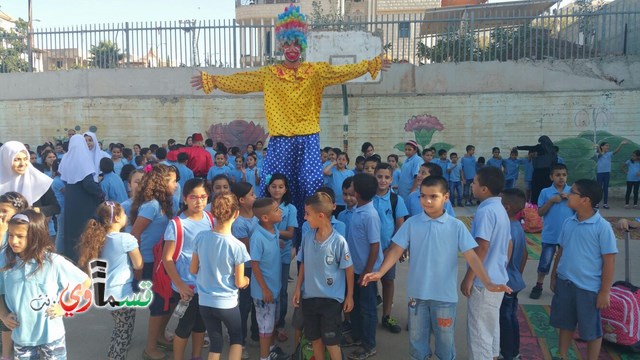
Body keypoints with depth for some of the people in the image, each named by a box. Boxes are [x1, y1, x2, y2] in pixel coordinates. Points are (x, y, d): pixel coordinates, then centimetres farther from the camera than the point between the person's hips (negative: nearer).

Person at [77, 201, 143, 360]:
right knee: (124, 333, 8)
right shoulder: (126, 239, -19)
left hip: (107, 292, 8)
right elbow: (138, 265, -11)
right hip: (123, 293, -8)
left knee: (118, 330, 26)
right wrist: (136, 246, 5)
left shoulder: (101, 238, 2)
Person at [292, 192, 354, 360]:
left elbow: (349, 269, -8)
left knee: (331, 342, 4)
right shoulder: (307, 237, -5)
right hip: (309, 297, 5)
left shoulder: (338, 241, -19)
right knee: (315, 339, 18)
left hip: (331, 299, -5)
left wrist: (349, 296, -3)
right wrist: (298, 289, 6)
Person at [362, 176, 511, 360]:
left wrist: (488, 283, -22)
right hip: (417, 292, 1)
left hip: (444, 294, -1)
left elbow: (471, 256, -10)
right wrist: (380, 272, -19)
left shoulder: (456, 226, -8)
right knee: (417, 338, 16)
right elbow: (396, 250, -6)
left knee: (445, 338, 15)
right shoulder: (411, 223, -5)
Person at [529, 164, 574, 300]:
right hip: (550, 235, -2)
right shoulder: (545, 192, -4)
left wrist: (570, 198, -14)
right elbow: (540, 212, -5)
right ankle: (538, 286, 18)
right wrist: (551, 201, -17)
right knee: (545, 262, 4)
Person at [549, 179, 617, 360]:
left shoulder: (602, 226, -15)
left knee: (591, 330, 11)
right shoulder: (568, 223, 1)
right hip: (564, 283, 6)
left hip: (588, 287, -5)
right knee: (565, 324, 20)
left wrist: (605, 292, -12)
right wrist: (554, 276, 15)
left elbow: (609, 260, -13)